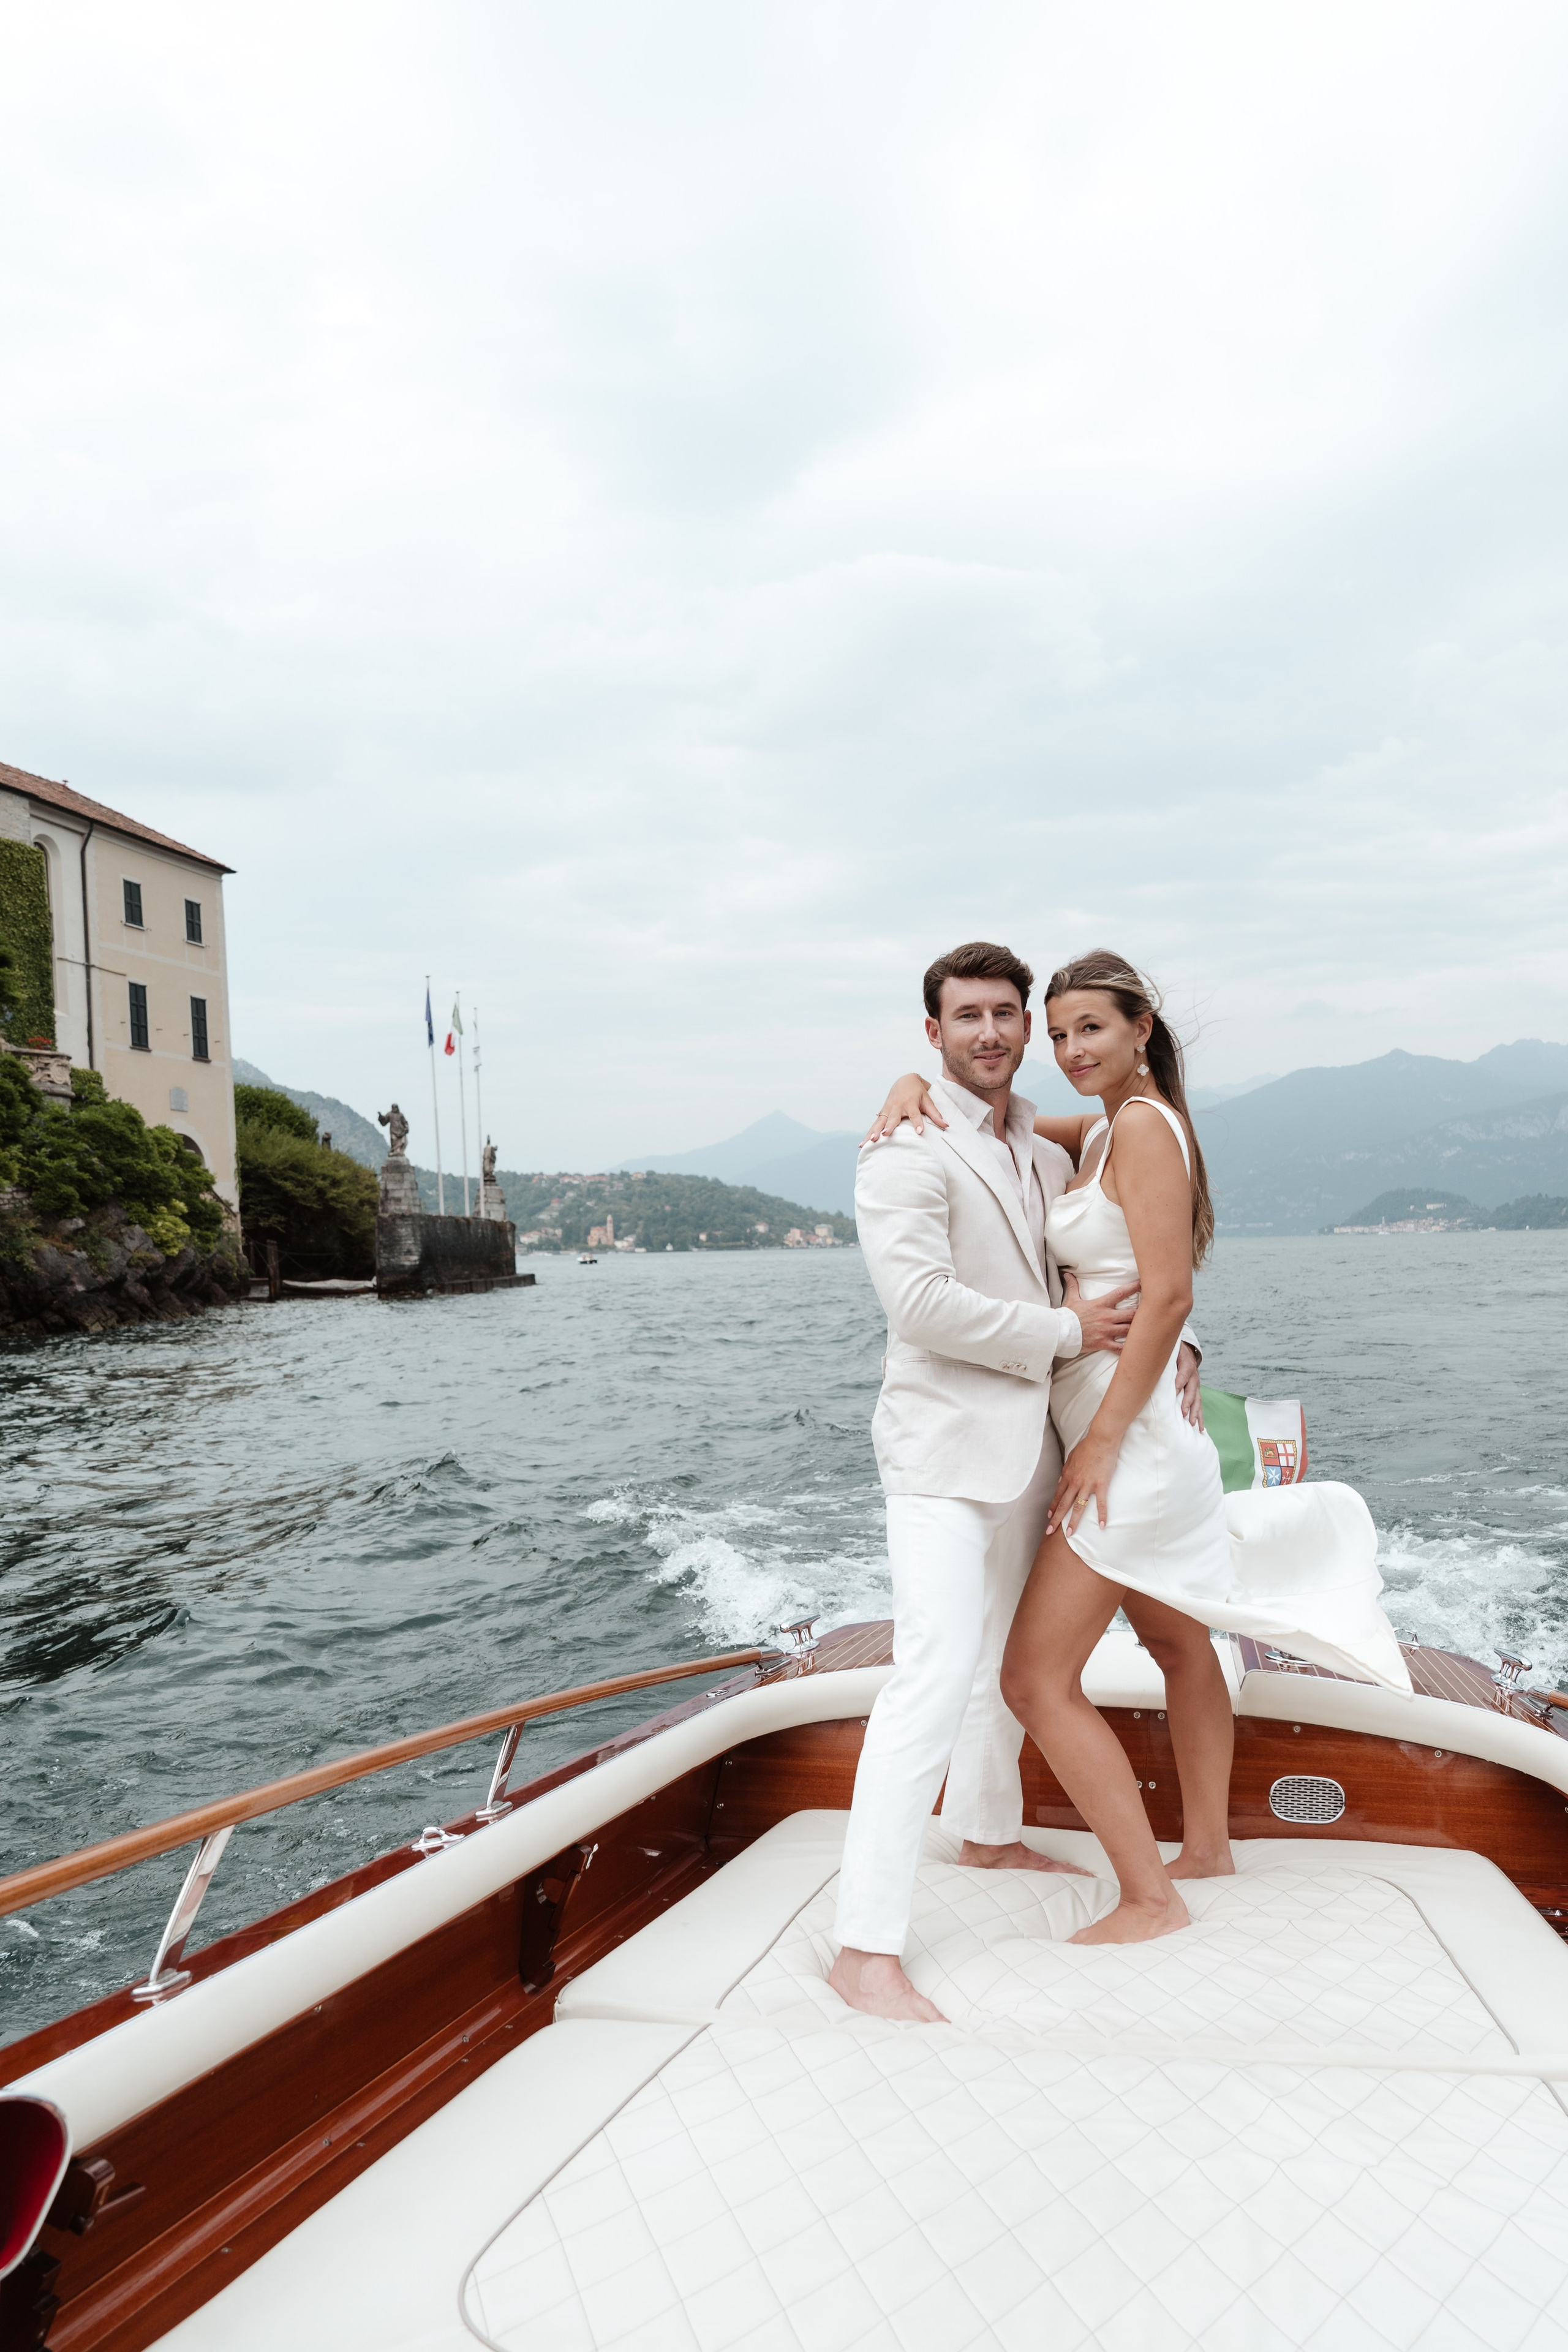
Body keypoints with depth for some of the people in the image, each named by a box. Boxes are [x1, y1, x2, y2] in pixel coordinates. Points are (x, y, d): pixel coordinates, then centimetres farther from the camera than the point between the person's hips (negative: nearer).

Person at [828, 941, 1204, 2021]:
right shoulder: (909, 1152, -12)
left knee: (1008, 1652, 23)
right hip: (946, 1444, -8)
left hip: (1029, 1442, 9)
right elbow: (921, 1301, -23)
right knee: (937, 1671, -16)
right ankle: (868, 1944, -10)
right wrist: (1064, 1334, -17)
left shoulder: (1045, 1155, 13)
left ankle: (991, 1832, 45)